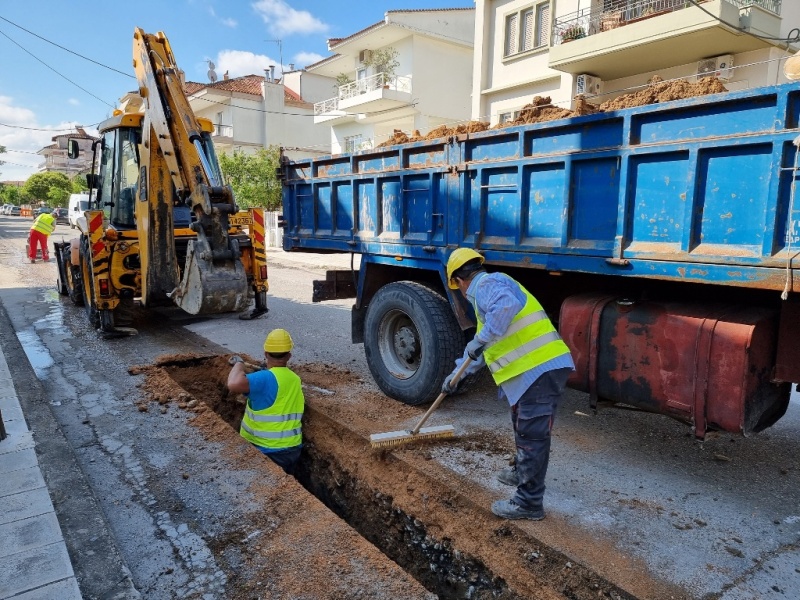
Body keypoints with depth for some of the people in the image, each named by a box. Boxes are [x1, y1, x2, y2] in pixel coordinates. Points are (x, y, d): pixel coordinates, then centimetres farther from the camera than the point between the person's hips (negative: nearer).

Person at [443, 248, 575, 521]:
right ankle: (521, 472, 46)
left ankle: (529, 503, 7)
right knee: (523, 425, 26)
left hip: (540, 369, -11)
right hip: (538, 369, 11)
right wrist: (456, 374, 39)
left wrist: (480, 339, -23)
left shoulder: (487, 283, -7)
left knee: (532, 435, -3)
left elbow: (507, 306, -32)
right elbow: (484, 349, 34)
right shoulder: (488, 291, 26)